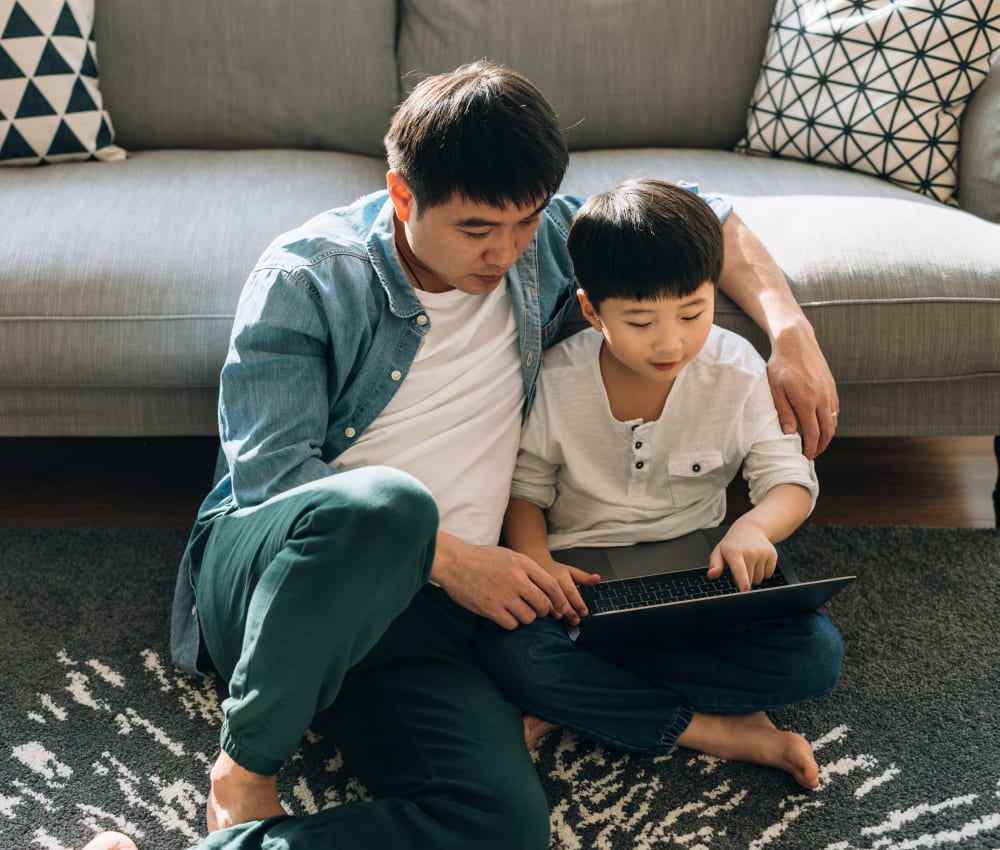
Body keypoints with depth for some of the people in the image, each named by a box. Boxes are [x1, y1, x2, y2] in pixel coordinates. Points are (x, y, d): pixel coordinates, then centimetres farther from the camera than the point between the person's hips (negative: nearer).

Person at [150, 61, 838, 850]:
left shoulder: (542, 244, 10)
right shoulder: (307, 276, -3)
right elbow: (267, 469, -10)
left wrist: (788, 326, 7)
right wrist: (448, 557, -15)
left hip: (418, 608, 3)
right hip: (264, 576, -3)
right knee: (385, 504, -42)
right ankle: (243, 770, -18)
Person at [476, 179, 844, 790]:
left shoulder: (738, 373, -10)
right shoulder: (554, 383, -11)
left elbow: (790, 479, -6)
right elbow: (525, 488, 1)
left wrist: (756, 526, -31)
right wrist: (537, 562, -21)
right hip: (587, 578, -1)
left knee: (816, 654, -23)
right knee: (510, 651, -33)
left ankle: (581, 703, -20)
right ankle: (715, 730, -22)